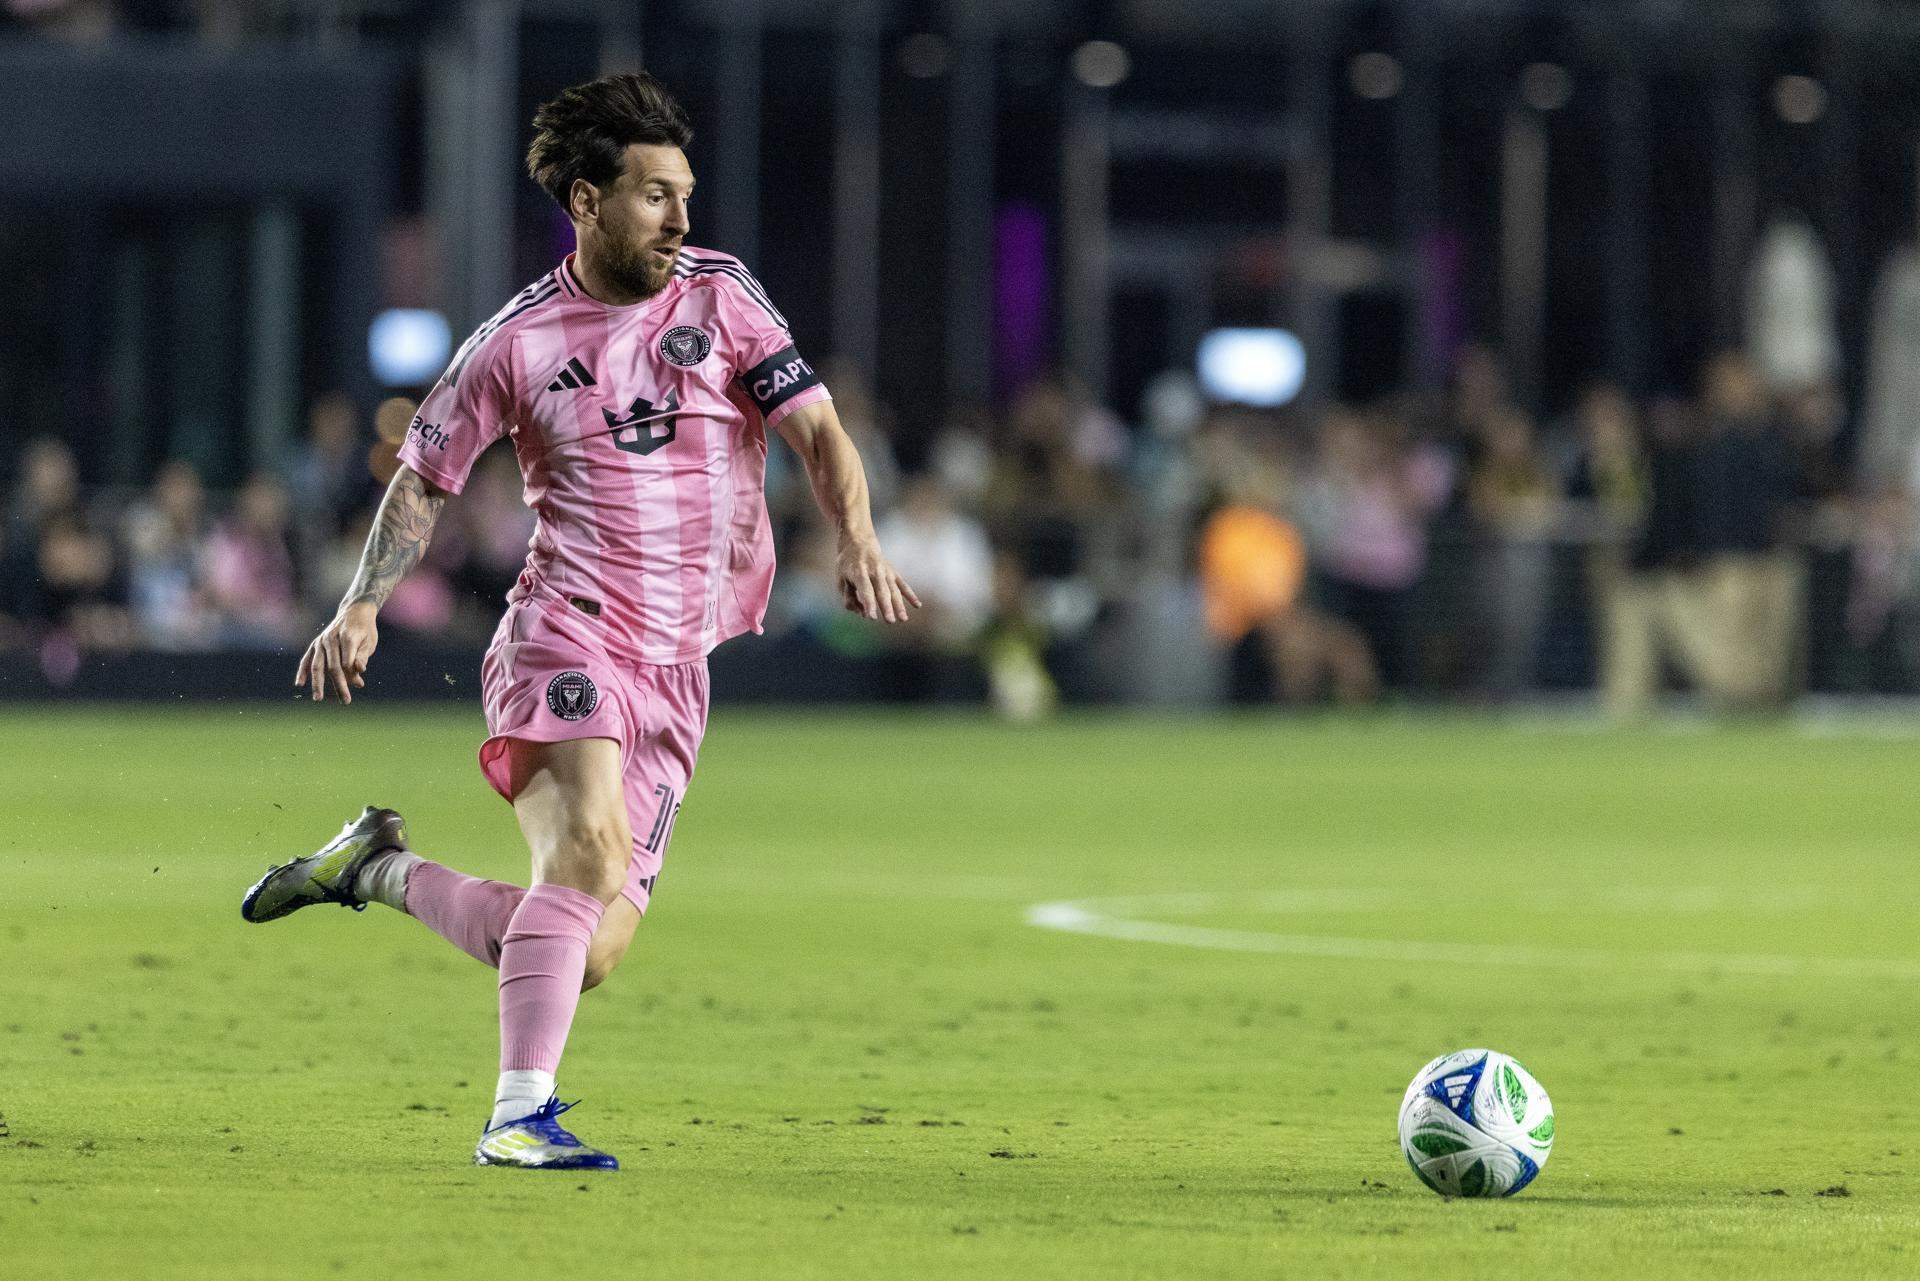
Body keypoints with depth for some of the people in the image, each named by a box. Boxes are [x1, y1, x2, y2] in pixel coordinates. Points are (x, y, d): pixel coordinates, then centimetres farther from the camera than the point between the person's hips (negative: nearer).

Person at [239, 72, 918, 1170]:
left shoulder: (720, 295, 6)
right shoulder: (517, 343, 1)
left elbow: (817, 427, 1)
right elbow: (425, 479, 12)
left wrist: (860, 545, -17)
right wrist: (363, 606, -2)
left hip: (678, 667, 4)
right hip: (568, 636, -4)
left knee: (588, 957, -1)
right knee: (593, 845, -31)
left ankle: (380, 870, 22)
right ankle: (520, 1118, -28)